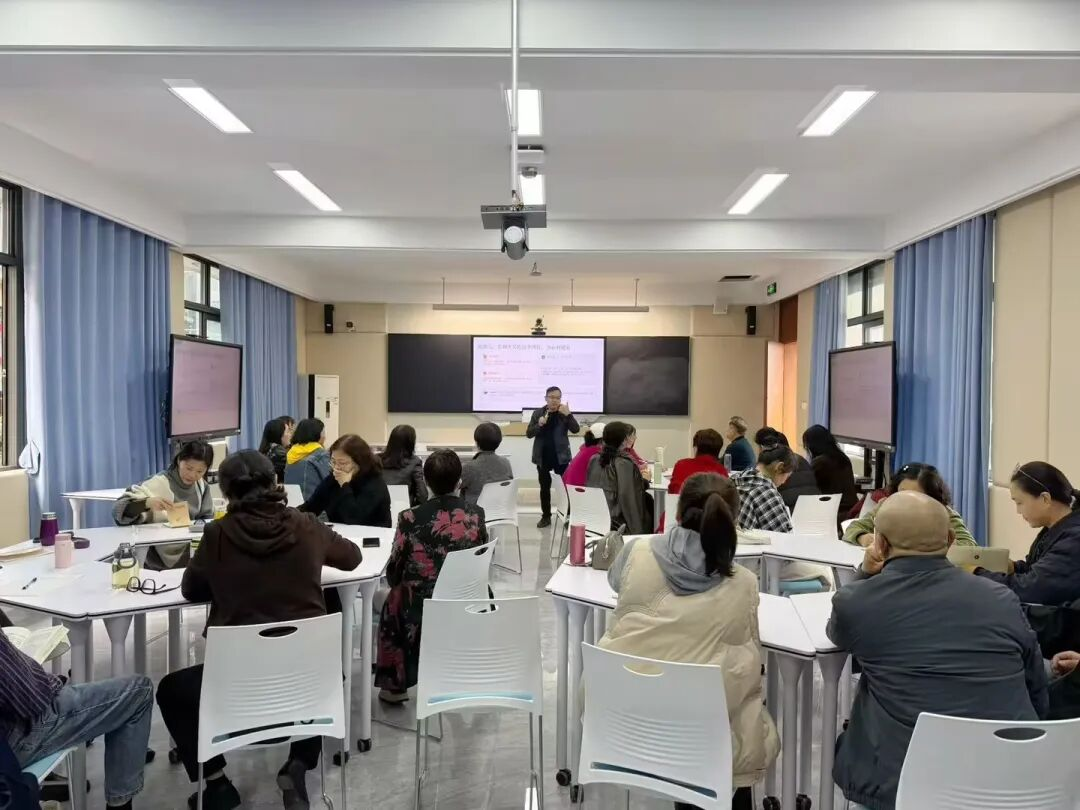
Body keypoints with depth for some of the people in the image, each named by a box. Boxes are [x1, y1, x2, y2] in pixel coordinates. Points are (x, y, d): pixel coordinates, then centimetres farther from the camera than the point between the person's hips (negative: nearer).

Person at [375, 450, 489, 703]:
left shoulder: (411, 518, -14)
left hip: (422, 612, -2)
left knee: (394, 598, 29)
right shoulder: (476, 515, -7)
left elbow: (393, 574, -3)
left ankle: (395, 685, 37)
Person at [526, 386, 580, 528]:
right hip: (543, 457, 2)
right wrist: (539, 424, -19)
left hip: (560, 456, -1)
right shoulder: (538, 413, 2)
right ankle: (546, 517, 19)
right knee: (545, 487, 9)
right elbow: (529, 434, -1)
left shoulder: (564, 413, -1)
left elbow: (575, 429, -13)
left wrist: (568, 414, -27)